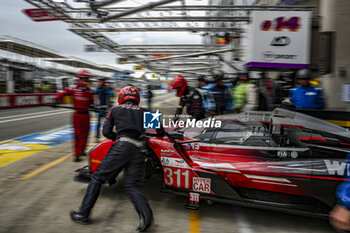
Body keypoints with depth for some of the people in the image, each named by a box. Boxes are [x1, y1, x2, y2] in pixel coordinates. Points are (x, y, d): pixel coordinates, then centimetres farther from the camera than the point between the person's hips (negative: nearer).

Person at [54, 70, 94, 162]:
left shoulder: (89, 90, 5)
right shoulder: (73, 88, -6)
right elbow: (61, 94, -3)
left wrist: (92, 105, -3)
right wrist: (57, 100, -19)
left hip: (86, 114, 4)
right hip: (77, 114, -4)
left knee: (85, 133, 10)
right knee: (77, 134, -5)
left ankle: (82, 150, 27)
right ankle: (77, 154, -1)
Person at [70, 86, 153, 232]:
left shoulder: (115, 109, 17)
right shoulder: (142, 112, 23)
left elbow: (106, 131, 13)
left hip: (122, 148, -3)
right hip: (138, 150, 3)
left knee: (97, 178, 7)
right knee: (132, 186, 5)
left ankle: (83, 214, 10)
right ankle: (145, 212, -20)